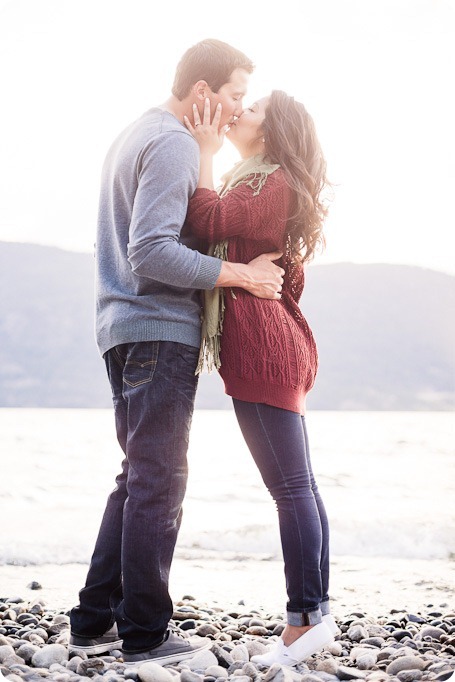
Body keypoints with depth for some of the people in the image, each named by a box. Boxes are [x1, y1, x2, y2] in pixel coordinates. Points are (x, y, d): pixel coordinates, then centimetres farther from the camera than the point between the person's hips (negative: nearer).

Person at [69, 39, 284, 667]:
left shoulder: (134, 136, 21)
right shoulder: (174, 144, -11)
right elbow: (152, 253, -21)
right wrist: (241, 275, -18)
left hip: (125, 329, 10)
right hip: (160, 330, -10)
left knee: (140, 478, 14)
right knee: (158, 483, -5)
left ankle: (95, 621, 17)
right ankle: (144, 634, 1)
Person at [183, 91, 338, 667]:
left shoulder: (274, 183, -7)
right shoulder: (256, 184, 23)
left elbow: (208, 222, -18)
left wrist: (205, 152, -6)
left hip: (263, 351, -11)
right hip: (273, 352, 11)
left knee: (291, 488, -9)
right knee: (298, 489, 9)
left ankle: (306, 618, -5)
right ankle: (313, 615, 13)